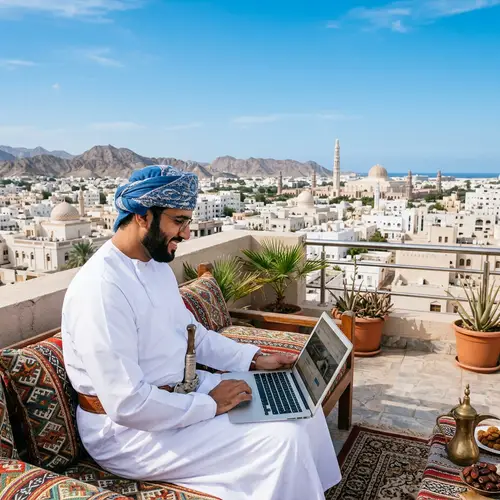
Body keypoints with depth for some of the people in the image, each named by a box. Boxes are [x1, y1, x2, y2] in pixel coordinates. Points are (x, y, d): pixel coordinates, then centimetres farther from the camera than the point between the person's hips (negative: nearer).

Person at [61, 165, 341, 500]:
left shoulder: (157, 264, 4)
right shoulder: (101, 288, -27)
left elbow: (192, 333, 14)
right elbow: (127, 405, -29)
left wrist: (255, 359, 5)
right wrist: (210, 405, -19)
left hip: (180, 391, 9)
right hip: (130, 429, -9)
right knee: (283, 440, -18)